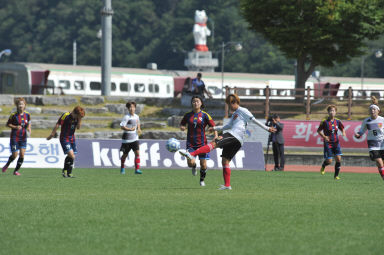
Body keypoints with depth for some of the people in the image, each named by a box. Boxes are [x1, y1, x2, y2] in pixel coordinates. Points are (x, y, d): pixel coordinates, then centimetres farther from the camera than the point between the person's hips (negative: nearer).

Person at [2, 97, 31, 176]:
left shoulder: (27, 115, 1)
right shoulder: (14, 115, -11)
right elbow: (7, 124, -3)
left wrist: (29, 129, -3)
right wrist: (15, 127, -19)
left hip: (23, 138, 3)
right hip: (14, 137, -3)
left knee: (22, 155, -7)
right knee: (14, 155, -5)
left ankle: (16, 170, 8)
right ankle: (7, 165, 26)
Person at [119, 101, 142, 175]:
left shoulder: (136, 117, 4)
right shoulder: (126, 117, -13)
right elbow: (122, 127, -19)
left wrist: (139, 129, 6)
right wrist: (130, 129, -31)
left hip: (134, 138, 4)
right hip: (127, 138, -4)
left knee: (137, 153, -12)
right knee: (125, 154, 9)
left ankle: (137, 169, -12)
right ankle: (122, 168, 32)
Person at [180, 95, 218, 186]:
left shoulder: (205, 115, -2)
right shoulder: (188, 115, 5)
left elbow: (213, 127, -3)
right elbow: (182, 125, 18)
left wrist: (216, 135, -21)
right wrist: (182, 127, -6)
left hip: (202, 142, -1)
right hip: (191, 143, 1)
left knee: (203, 164, -1)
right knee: (190, 162, -18)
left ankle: (202, 179, 27)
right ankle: (194, 167, 21)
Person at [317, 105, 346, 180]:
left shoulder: (337, 121, 2)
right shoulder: (324, 122, -7)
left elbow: (342, 129, 15)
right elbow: (319, 131, 0)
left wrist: (343, 133, -8)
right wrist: (324, 136, -16)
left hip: (336, 142, 3)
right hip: (328, 143, -3)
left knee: (338, 159, -10)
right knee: (329, 161, -7)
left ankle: (336, 175, 3)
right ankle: (323, 166, 30)